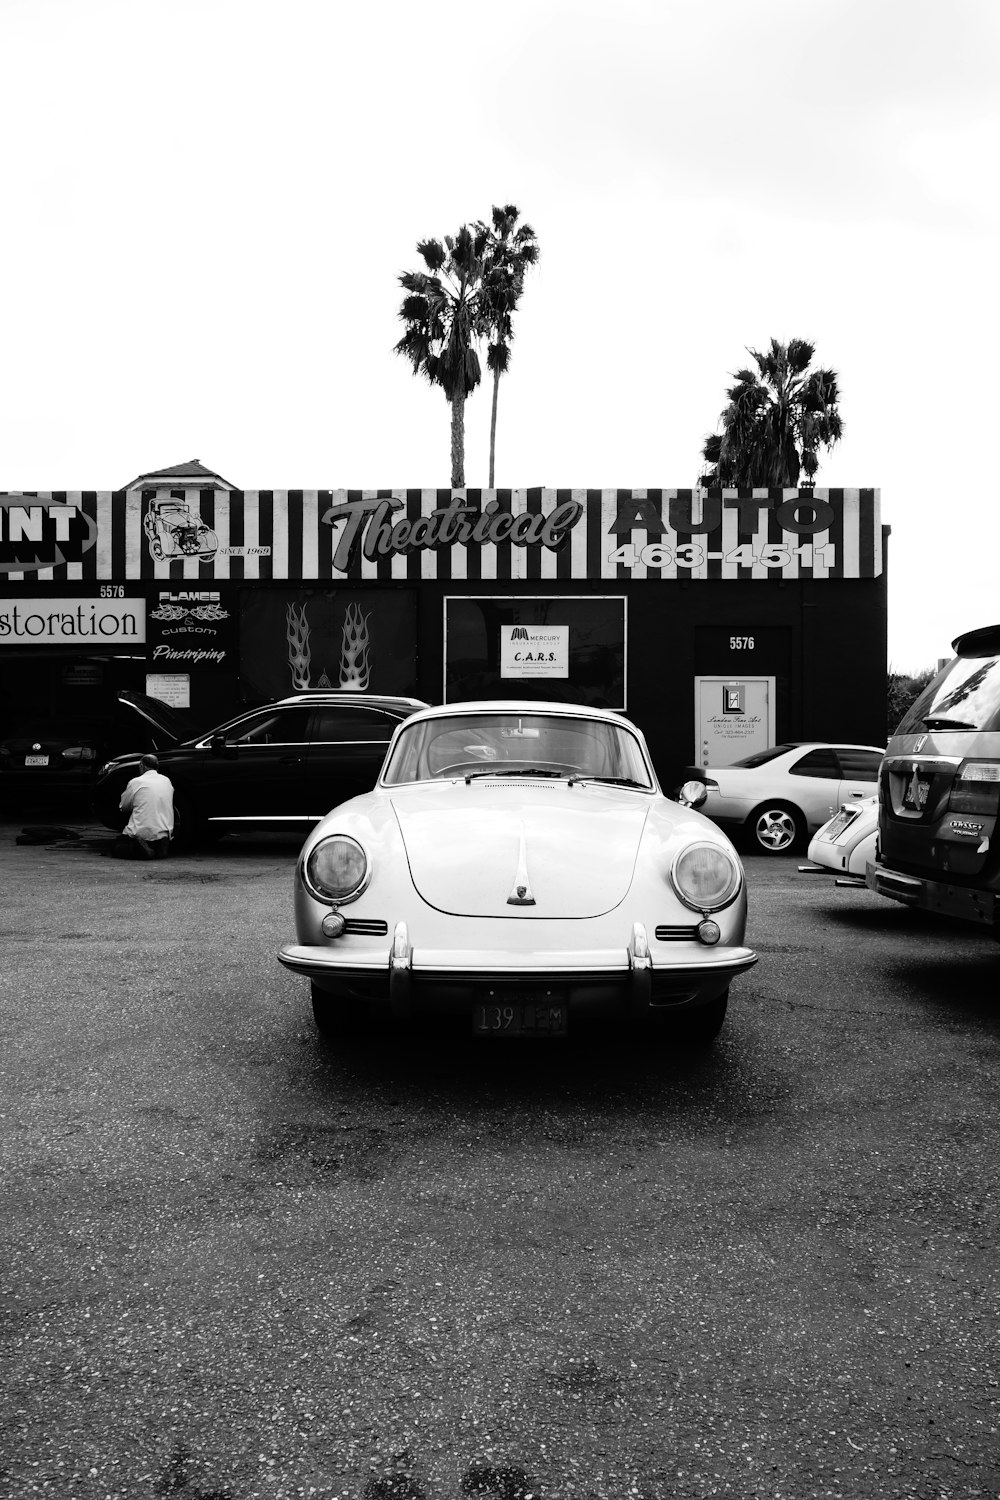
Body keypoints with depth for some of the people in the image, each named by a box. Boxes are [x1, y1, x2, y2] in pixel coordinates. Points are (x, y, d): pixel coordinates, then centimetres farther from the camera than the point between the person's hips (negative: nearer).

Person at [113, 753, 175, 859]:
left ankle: (138, 849, -14)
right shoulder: (167, 781, 9)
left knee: (116, 847, 14)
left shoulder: (136, 782, -3)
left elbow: (123, 807, 10)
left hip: (140, 833, -5)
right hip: (164, 834, 5)